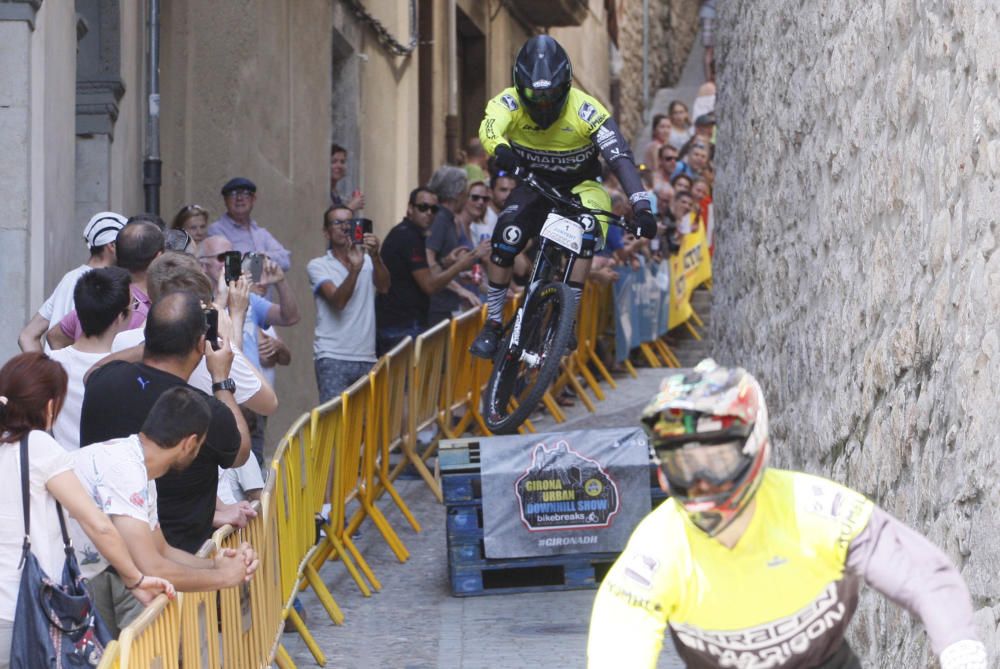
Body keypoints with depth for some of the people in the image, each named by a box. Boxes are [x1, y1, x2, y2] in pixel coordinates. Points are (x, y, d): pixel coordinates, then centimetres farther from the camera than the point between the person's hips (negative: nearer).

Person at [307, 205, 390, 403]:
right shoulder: (318, 266, 1)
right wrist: (355, 268, -30)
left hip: (366, 357, 4)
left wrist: (375, 256, -28)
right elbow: (338, 300, -15)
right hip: (332, 358, -3)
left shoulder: (368, 261, 11)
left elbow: (384, 286, -10)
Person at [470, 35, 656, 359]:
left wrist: (641, 208, -48)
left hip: (578, 186, -1)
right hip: (533, 183, 1)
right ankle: (492, 325, -12)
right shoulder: (509, 102, -22)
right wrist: (501, 150, -70)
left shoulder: (587, 111, -27)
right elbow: (489, 128, -45)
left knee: (587, 232, -32)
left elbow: (620, 157, -35)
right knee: (506, 237, -25)